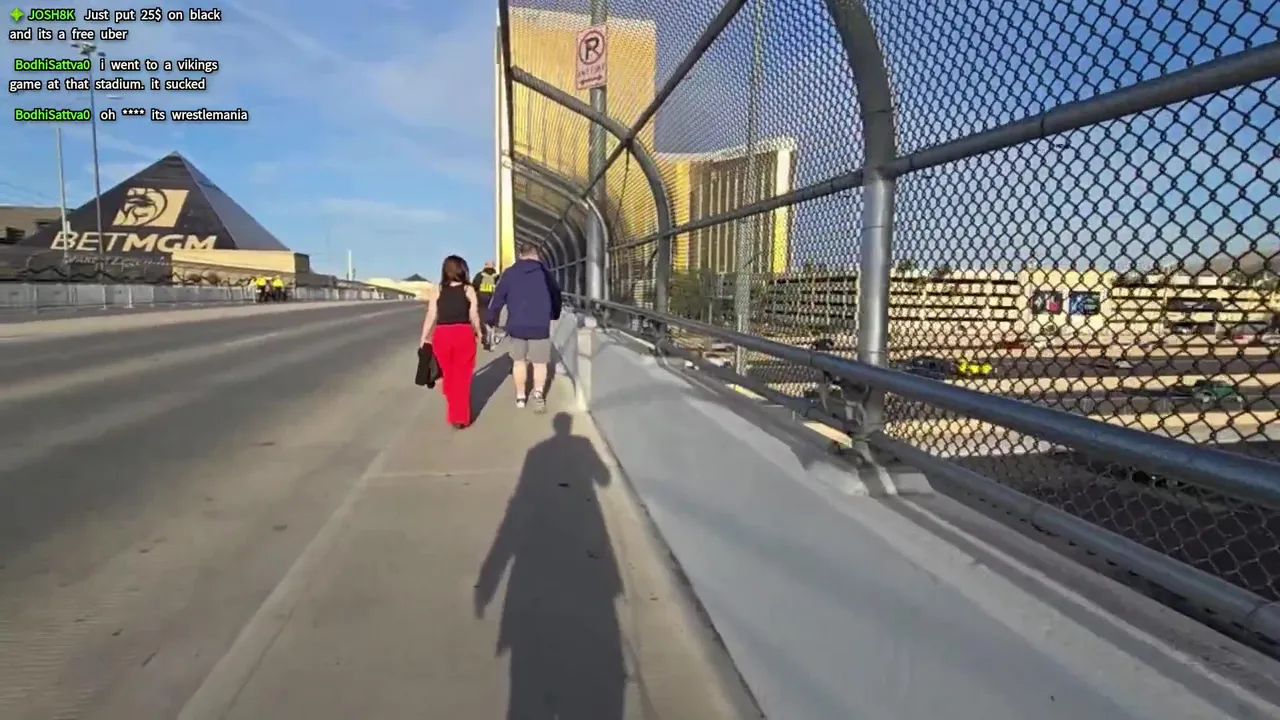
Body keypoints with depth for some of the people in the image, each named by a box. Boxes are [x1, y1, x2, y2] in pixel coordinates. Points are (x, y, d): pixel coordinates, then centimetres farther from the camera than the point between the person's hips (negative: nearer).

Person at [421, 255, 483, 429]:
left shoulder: (437, 291, 3)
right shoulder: (468, 290, -1)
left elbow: (431, 316, -1)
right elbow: (474, 316, -3)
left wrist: (424, 339, 6)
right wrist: (478, 332, 14)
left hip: (441, 335, 2)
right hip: (463, 334, -2)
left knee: (448, 375, 19)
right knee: (461, 376, 7)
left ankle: (454, 412, 32)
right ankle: (460, 417, 9)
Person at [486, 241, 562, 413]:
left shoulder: (509, 273, 1)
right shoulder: (545, 273, 2)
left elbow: (498, 298, 1)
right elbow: (556, 295, 10)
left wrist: (492, 320, 12)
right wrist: (555, 315, 28)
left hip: (516, 326, 1)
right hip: (540, 326, -1)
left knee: (519, 361, 16)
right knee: (539, 363, 5)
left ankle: (520, 397, 20)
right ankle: (539, 394, -15)